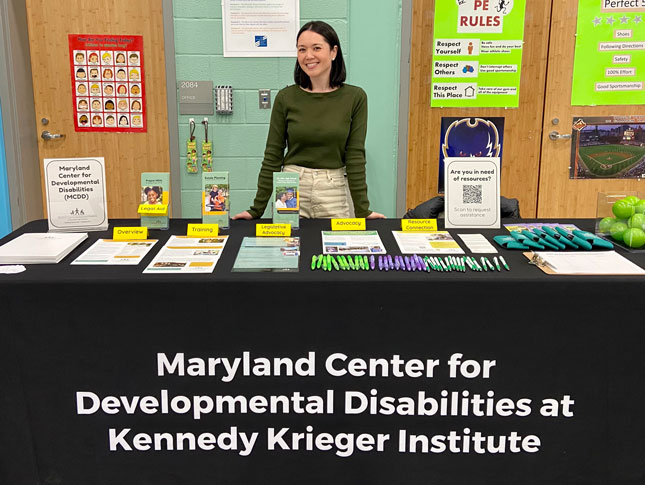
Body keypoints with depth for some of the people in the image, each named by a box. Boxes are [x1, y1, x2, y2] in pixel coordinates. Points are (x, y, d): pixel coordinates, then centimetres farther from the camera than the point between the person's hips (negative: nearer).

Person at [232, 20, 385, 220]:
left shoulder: (355, 97, -2)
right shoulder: (286, 97, -2)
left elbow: (355, 155, -3)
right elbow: (273, 156, 0)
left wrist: (362, 209, -7)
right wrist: (257, 209, -2)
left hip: (333, 191, 0)